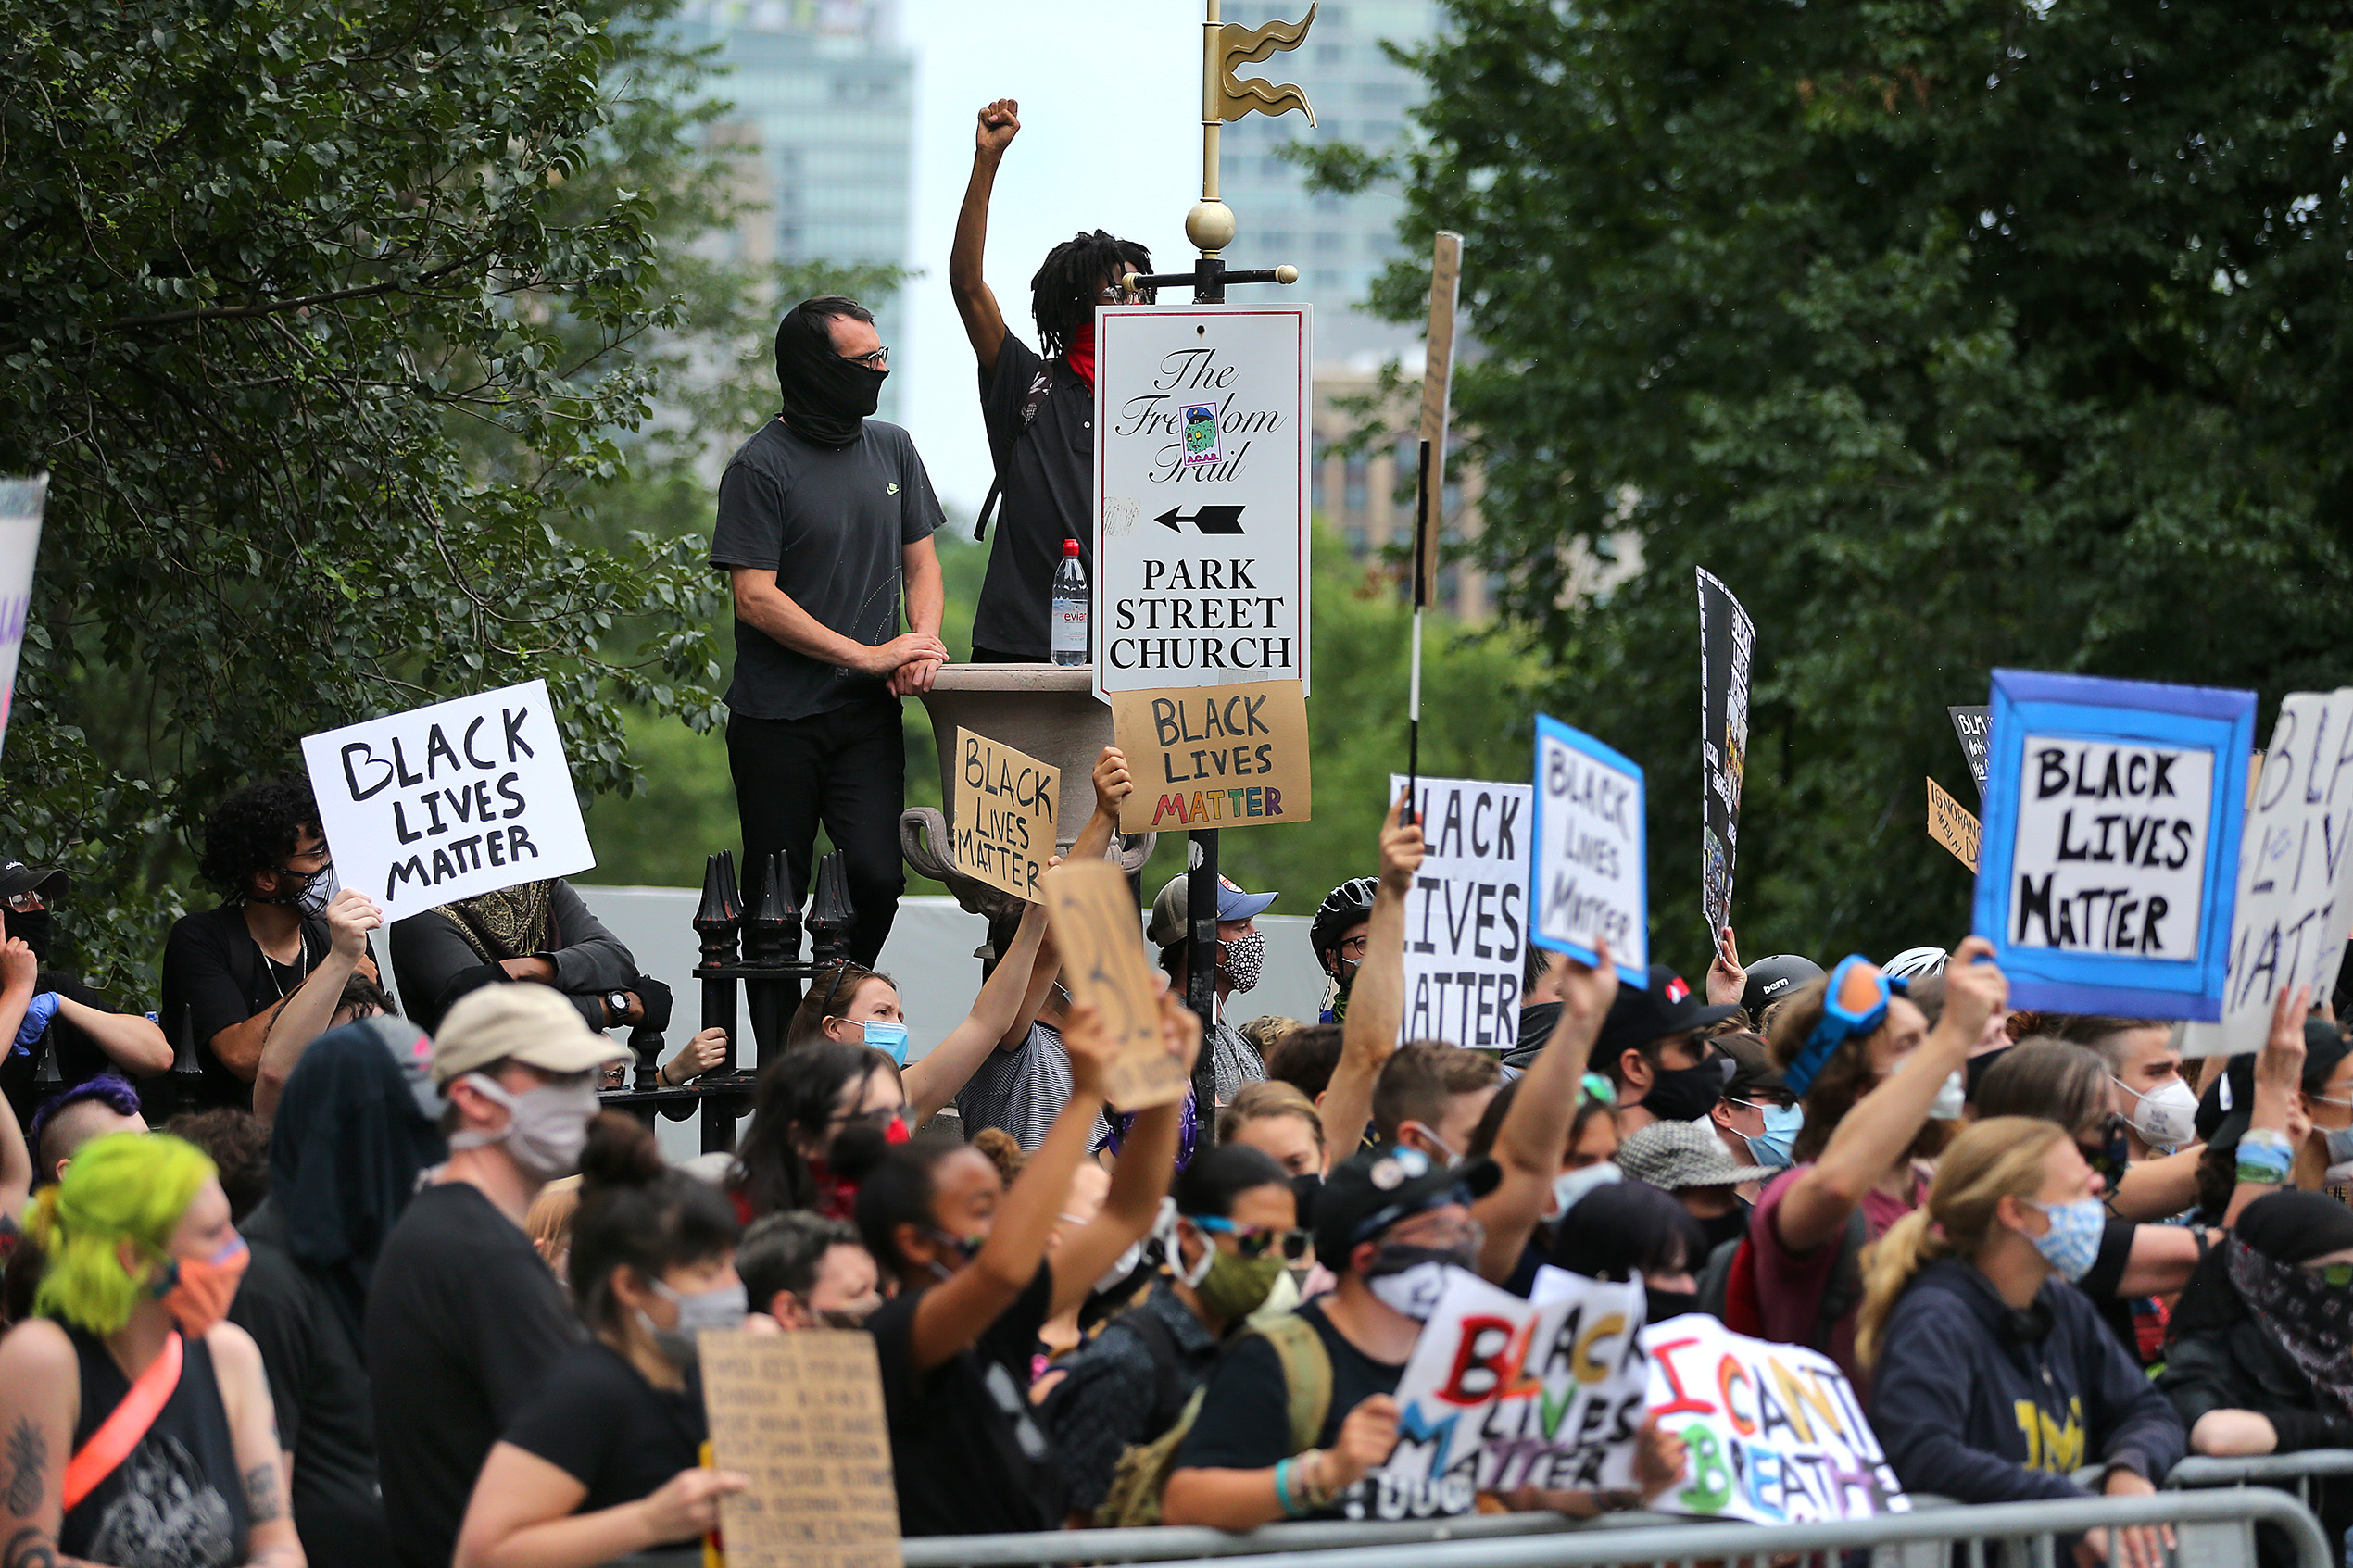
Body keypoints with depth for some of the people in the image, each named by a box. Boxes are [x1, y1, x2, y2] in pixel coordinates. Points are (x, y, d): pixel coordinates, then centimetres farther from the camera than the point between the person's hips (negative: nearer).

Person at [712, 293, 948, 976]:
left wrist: (923, 646, -4)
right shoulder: (760, 468, -7)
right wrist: (869, 655, -15)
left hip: (867, 714, 4)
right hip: (778, 719, -4)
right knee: (776, 900, 1)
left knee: (876, 877, -11)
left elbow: (920, 563, 18)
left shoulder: (891, 448, 11)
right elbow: (756, 598, -12)